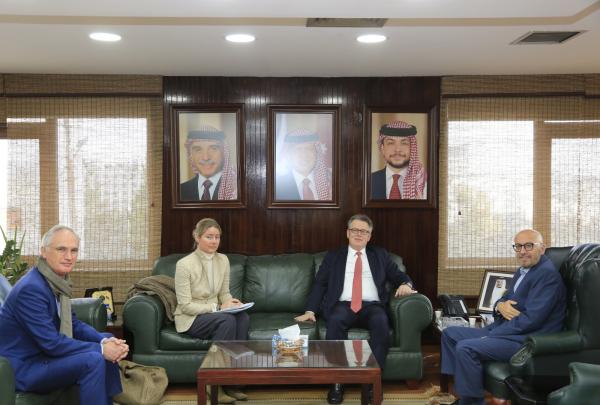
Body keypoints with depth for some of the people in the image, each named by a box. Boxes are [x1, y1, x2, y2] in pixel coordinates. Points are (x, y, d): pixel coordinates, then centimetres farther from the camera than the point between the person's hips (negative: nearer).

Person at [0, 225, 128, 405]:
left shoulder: (57, 281, 3)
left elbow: (73, 324, 7)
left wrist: (105, 341, -10)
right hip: (22, 367, -9)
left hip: (43, 353, 9)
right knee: (93, 360, -25)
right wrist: (100, 349, -21)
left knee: (108, 339, 7)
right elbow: (51, 343, -25)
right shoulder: (31, 289, -24)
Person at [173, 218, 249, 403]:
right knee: (228, 320, -33)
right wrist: (218, 307, -24)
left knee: (243, 317, -27)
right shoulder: (184, 264, -16)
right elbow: (185, 305, -16)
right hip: (190, 318, -5)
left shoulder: (223, 260, 2)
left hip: (214, 313, 6)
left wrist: (230, 302, -13)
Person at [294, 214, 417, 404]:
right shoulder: (333, 256, 17)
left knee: (381, 322, -34)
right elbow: (319, 284, 11)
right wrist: (310, 310, -2)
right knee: (335, 321, -35)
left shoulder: (380, 254, 21)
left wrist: (405, 284, -8)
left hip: (372, 306, 1)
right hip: (343, 305, -1)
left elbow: (399, 276, 17)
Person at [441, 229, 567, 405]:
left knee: (465, 348, -26)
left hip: (526, 340, -10)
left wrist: (488, 336, -18)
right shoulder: (523, 270, 15)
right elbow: (505, 300, 20)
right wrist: (500, 306, -7)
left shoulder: (547, 274, -15)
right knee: (450, 333, 7)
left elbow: (531, 319, -23)